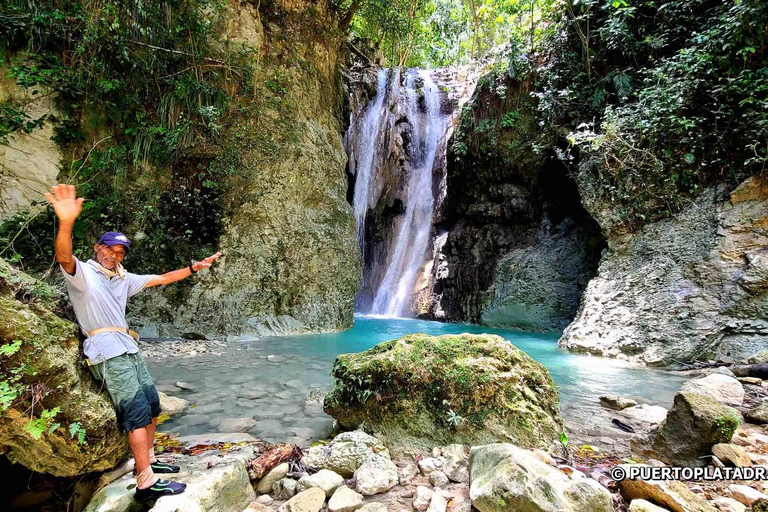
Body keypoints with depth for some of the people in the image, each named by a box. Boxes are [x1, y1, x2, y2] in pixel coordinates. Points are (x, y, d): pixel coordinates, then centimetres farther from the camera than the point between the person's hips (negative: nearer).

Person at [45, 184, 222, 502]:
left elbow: (160, 279, 22)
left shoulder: (122, 279, 18)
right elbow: (63, 257, -26)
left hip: (129, 350, 9)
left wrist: (194, 268, 19)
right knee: (137, 413, -13)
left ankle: (147, 461, 29)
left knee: (152, 407, 14)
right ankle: (146, 483, -11)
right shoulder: (82, 273, -3)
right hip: (107, 351, -9)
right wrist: (66, 223, -45)